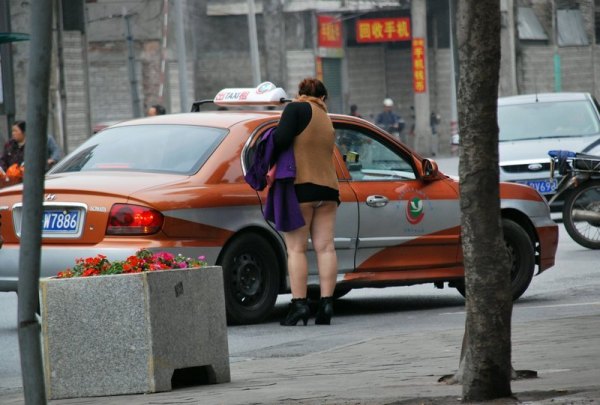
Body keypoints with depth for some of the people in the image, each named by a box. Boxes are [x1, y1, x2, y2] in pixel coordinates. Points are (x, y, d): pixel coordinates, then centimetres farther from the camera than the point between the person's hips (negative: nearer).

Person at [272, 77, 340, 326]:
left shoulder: (297, 109, -3)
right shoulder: (327, 121, 19)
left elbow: (281, 138, -16)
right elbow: (322, 156, 15)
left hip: (301, 187, -6)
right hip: (327, 187, 6)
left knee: (296, 248, -5)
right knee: (325, 247, 2)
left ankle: (299, 303, -10)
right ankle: (326, 303, -3)